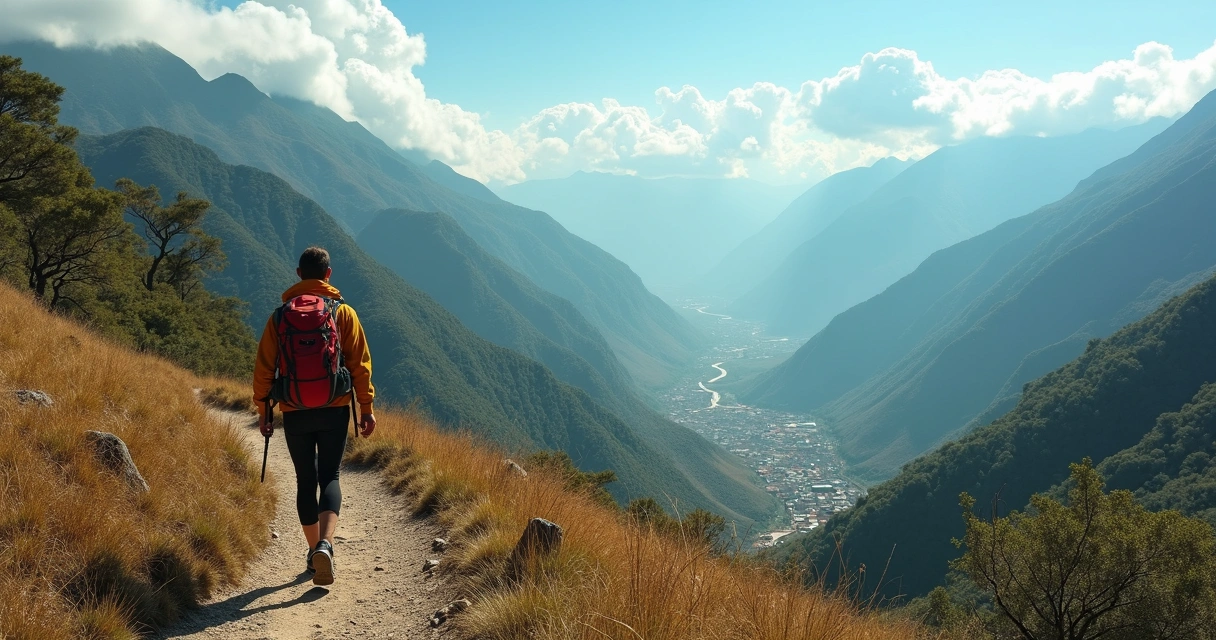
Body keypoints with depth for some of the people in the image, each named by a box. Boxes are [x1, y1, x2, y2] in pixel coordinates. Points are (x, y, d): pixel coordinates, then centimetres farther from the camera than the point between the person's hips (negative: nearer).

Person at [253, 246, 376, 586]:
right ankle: (325, 544, -19)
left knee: (305, 481, 13)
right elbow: (360, 364, -2)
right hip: (334, 410, -1)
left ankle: (314, 550, 19)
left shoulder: (280, 316, 4)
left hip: (294, 414, 1)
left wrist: (264, 411, 13)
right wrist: (367, 408, 4)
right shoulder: (343, 312, 0)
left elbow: (263, 368, 5)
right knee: (329, 477, 2)